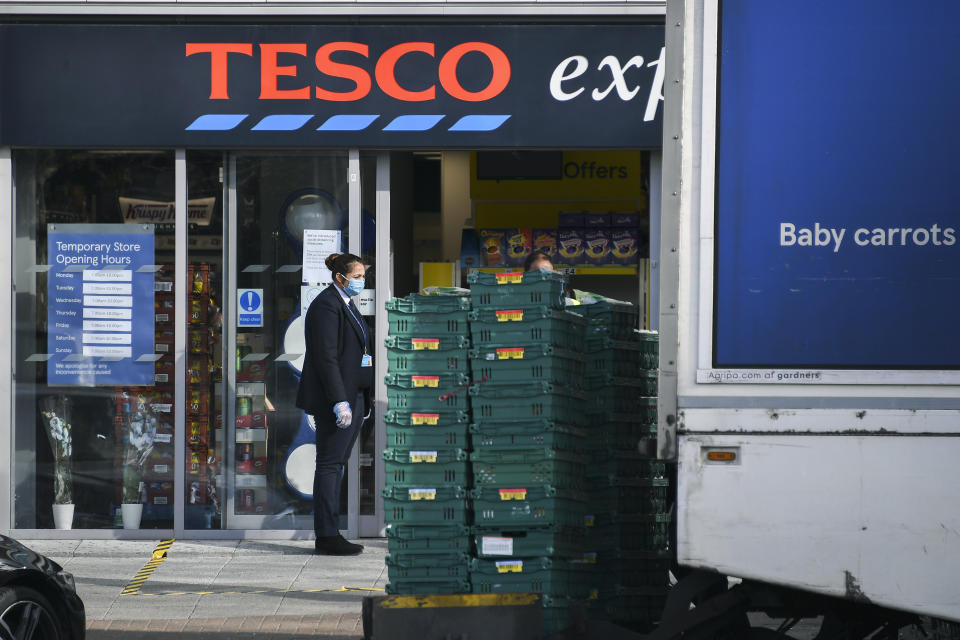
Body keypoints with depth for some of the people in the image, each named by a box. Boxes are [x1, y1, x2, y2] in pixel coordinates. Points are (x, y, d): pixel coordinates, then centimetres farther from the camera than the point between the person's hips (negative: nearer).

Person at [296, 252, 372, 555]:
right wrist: (339, 401, -24)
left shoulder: (347, 305, 18)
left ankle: (329, 535, 13)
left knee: (336, 465, 10)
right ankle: (327, 538, -5)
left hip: (352, 396, 10)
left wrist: (362, 401, 20)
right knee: (329, 464, -7)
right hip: (335, 398, -10)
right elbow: (326, 357, -20)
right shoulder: (327, 306, -13)